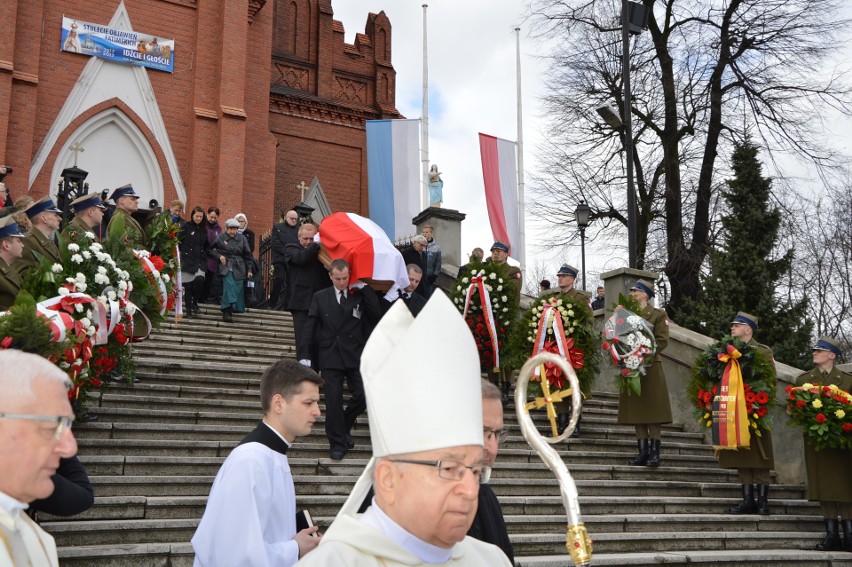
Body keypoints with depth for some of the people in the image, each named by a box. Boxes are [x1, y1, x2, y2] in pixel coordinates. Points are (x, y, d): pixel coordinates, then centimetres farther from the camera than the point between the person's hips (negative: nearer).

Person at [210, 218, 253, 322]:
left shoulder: (242, 238, 8)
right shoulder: (220, 238, 1)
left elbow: (247, 254, 13)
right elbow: (209, 250, 10)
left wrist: (249, 270, 10)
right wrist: (219, 256, -6)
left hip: (239, 267, 4)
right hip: (226, 266, -4)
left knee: (238, 289, 2)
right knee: (229, 286, -20)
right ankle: (226, 312, -25)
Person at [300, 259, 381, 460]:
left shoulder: (360, 295, 7)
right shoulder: (320, 297, 8)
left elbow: (376, 315, -9)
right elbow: (310, 327, 5)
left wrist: (364, 287, -8)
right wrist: (304, 355, -3)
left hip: (355, 355, 0)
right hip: (330, 355, 0)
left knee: (363, 395, -5)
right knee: (333, 400, -2)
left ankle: (343, 428, 21)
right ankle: (337, 443, 9)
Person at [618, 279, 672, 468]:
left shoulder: (658, 315, 3)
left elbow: (662, 340, -6)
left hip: (651, 366, -4)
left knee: (653, 412, -3)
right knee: (637, 412, 4)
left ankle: (654, 453, 0)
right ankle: (643, 452, 8)